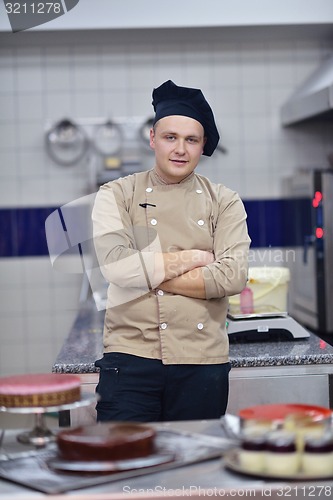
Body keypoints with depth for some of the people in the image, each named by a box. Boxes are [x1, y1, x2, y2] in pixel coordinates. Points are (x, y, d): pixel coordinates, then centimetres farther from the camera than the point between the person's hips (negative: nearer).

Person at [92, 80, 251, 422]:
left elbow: (233, 277, -8)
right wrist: (194, 258, -7)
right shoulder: (116, 195, 3)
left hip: (202, 362, 2)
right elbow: (116, 266, -13)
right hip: (130, 358, -1)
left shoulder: (224, 202, 6)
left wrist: (149, 271, -10)